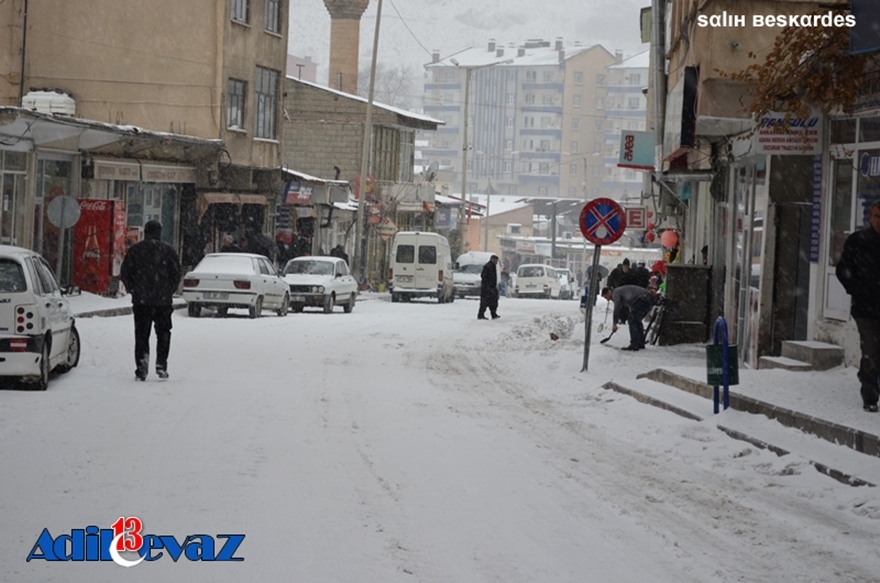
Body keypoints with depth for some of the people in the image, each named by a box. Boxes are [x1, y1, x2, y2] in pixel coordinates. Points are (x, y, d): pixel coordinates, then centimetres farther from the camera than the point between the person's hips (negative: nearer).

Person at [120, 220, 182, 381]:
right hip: (163, 300, 0)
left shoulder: (135, 250, 3)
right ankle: (161, 364, 0)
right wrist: (169, 291, 8)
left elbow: (124, 273, 4)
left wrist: (133, 289, 13)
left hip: (140, 300, 0)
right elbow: (176, 273, -2)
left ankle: (142, 362, -10)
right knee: (163, 332, 9)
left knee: (141, 333, 4)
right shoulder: (168, 250, 0)